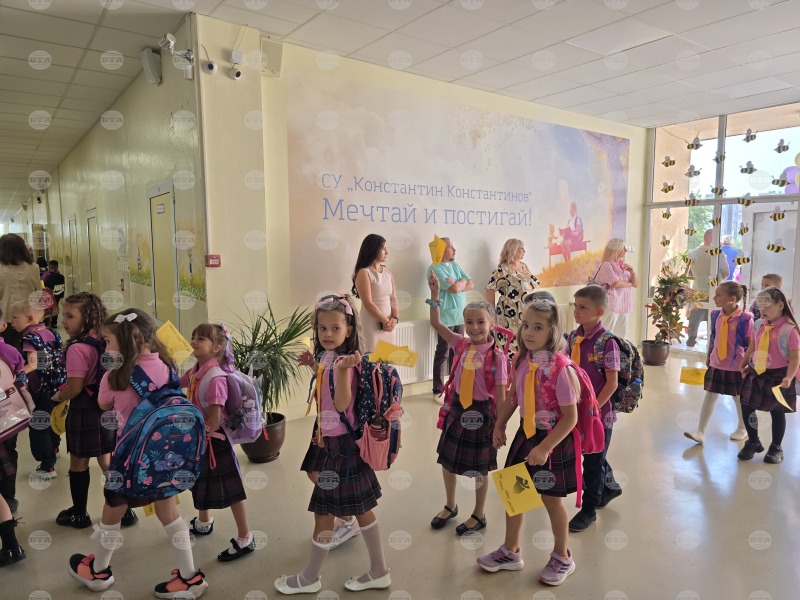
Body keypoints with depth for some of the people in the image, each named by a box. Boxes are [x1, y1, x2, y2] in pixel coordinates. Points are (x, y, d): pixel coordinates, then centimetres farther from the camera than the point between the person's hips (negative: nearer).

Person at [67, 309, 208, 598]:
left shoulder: (116, 375, -19)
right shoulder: (165, 367, -7)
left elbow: (103, 405, 2)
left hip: (131, 456, -4)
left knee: (112, 513, 20)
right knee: (169, 513, 16)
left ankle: (98, 571, 45)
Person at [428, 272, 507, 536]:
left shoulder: (497, 357, -16)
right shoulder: (462, 345, -4)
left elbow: (500, 394, -12)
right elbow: (436, 323, -6)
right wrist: (435, 294, -16)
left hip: (481, 413, -5)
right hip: (457, 410, 5)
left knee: (479, 468, 13)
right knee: (447, 460, 18)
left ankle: (479, 516, 35)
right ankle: (450, 506, 43)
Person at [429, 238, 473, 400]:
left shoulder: (455, 265, 13)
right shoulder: (435, 269, -12)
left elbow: (471, 284, 7)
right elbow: (454, 288, -21)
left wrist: (457, 284, -10)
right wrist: (462, 283, -1)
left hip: (460, 316, 7)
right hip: (445, 318, -7)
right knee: (442, 354, 0)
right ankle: (438, 390, 8)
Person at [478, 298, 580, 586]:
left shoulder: (561, 368, -25)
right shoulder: (521, 361, -6)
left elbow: (570, 417, -21)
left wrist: (545, 448, -23)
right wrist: (499, 425, 7)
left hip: (553, 439, -6)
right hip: (525, 434, 6)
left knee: (552, 500, 12)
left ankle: (562, 558, 39)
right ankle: (511, 552, 40)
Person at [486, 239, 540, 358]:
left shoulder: (524, 266, 13)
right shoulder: (502, 270, -12)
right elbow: (489, 292, -11)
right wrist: (499, 309, -3)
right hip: (511, 319, -8)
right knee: (512, 349, -6)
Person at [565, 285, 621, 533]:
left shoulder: (607, 342, -19)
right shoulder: (573, 337, 0)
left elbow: (612, 383, -17)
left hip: (599, 412, -6)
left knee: (593, 461, 8)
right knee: (592, 455, 22)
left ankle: (589, 509, 25)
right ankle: (610, 486, 49)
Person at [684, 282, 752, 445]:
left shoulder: (745, 319, -16)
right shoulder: (716, 316, -1)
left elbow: (751, 344, -10)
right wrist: (708, 358, 14)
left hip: (737, 367, -4)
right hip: (716, 365, 4)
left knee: (739, 399, 15)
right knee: (709, 396, 2)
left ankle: (742, 429, 38)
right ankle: (700, 432, 4)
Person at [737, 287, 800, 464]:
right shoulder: (760, 326, 3)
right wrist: (742, 366, 15)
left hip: (778, 376, -5)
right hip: (756, 374, 5)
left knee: (777, 412, 10)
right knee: (746, 407, 6)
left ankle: (776, 448, 29)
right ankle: (753, 442, 27)